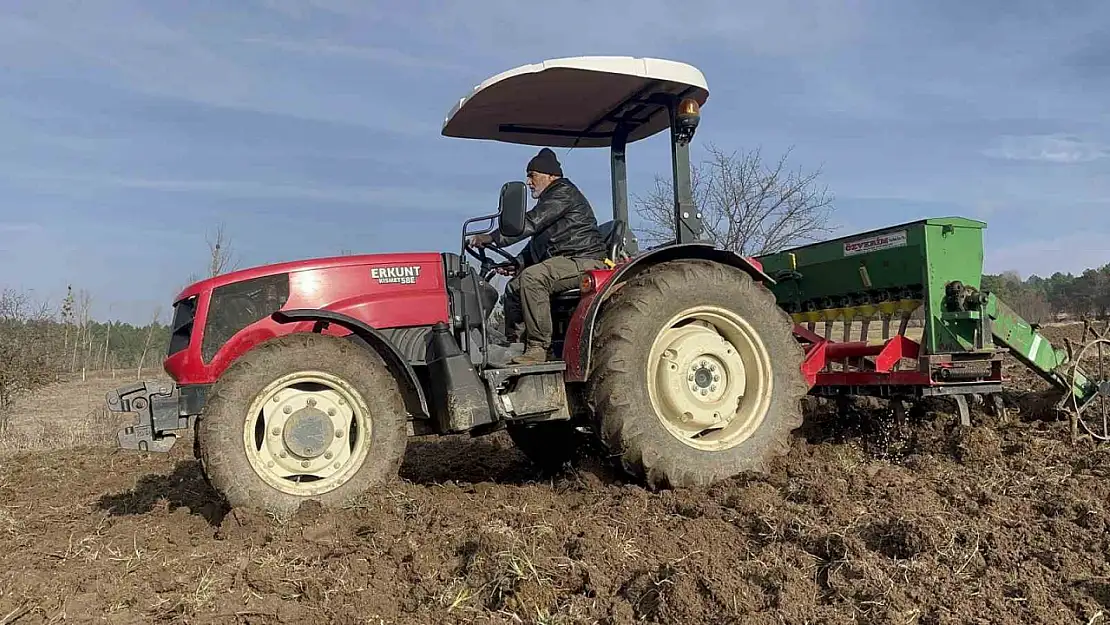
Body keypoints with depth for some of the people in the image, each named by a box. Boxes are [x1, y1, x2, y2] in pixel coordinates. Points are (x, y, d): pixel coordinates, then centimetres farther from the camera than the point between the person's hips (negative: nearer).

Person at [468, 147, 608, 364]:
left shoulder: (564, 192, -9)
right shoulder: (549, 200, 25)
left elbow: (531, 223, -20)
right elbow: (537, 243, 27)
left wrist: (493, 238, -20)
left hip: (584, 260, -11)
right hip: (563, 261, 11)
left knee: (532, 277, -31)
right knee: (514, 287, 8)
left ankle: (537, 348, -29)